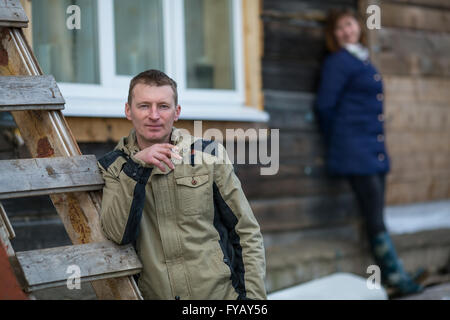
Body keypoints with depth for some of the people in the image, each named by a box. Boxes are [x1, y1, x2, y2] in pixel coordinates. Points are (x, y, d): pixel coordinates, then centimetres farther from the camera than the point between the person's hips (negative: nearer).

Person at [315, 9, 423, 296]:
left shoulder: (364, 62, 18)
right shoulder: (338, 62, -6)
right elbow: (325, 105, -7)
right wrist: (337, 142, 4)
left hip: (376, 151, 8)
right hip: (355, 151, -8)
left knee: (376, 219, 7)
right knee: (375, 219, -7)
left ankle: (392, 280, 9)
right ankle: (397, 278, -4)